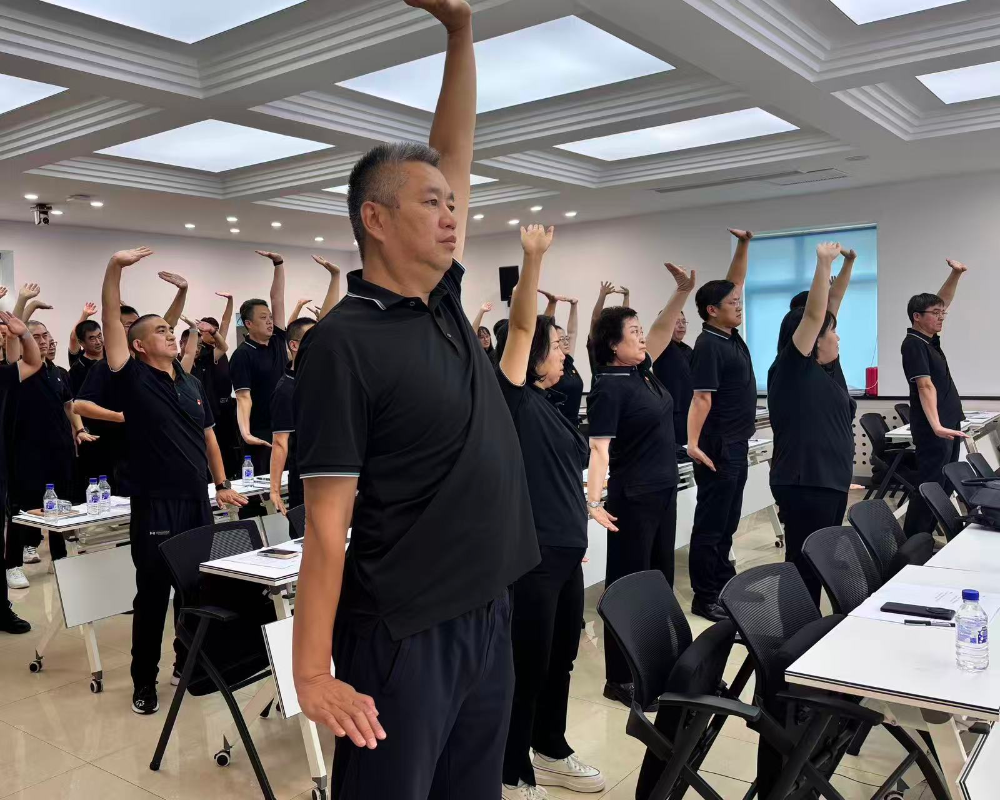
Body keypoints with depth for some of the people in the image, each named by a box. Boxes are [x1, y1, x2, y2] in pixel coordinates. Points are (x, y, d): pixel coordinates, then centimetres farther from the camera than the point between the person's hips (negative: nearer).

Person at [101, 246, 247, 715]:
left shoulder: (192, 384, 11)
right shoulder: (134, 379, -6)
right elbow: (110, 321, -18)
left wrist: (222, 485, 13)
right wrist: (115, 268, -28)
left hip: (197, 502, 6)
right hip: (155, 506, -5)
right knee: (152, 595, 4)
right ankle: (144, 681, 17)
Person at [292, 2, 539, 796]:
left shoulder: (443, 304, 6)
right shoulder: (344, 343, -15)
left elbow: (456, 151, 11)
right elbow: (326, 524, -16)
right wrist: (312, 673, -17)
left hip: (488, 616, 8)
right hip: (404, 638, -7)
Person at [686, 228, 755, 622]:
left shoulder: (732, 336, 9)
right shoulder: (709, 344, -16)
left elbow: (734, 282, 18)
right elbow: (702, 398, -22)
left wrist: (744, 244, 9)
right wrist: (694, 443, -28)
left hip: (737, 443, 9)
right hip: (719, 446, -9)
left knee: (728, 520, 16)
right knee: (711, 522, -3)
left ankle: (724, 584, 26)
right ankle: (704, 598, 3)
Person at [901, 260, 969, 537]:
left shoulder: (930, 338, 10)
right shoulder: (914, 344, -15)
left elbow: (942, 301, 21)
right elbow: (925, 386, -25)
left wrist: (955, 274, 6)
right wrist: (936, 426, -33)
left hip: (949, 425, 10)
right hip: (934, 430, -10)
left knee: (944, 485, 13)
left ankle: (926, 537, 20)